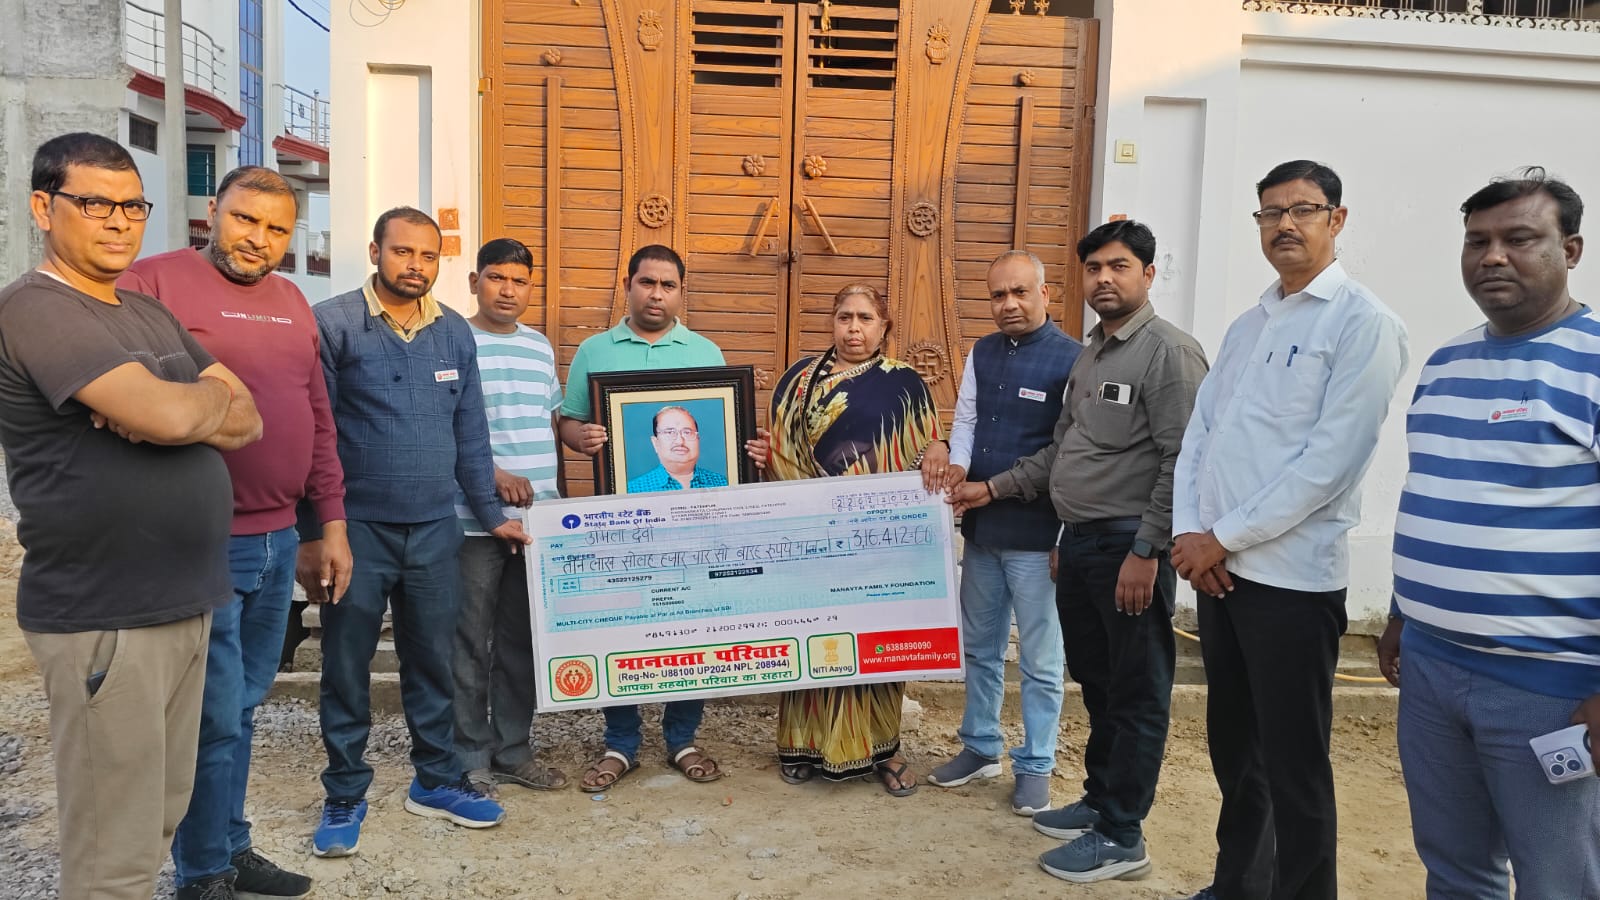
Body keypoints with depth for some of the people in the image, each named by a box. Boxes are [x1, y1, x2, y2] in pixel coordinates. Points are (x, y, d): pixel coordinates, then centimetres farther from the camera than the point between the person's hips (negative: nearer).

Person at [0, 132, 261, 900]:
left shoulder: (149, 313, 15)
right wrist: (208, 396, -2)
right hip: (104, 618, -8)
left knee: (159, 822, 18)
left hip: (183, 602, 8)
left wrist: (171, 409, -11)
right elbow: (170, 417, -24)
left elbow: (246, 419, 9)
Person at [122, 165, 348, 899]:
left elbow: (318, 418, 16)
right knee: (214, 716, 3)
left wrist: (332, 518, 13)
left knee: (242, 707, 17)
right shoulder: (155, 282, -8)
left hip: (278, 539, 6)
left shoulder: (292, 301, 14)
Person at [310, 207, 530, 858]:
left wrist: (492, 516, 11)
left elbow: (470, 435, 12)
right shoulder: (332, 324, -6)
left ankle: (436, 781, 29)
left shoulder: (455, 333, 8)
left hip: (435, 528, 4)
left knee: (433, 661, 13)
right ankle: (345, 796, 23)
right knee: (346, 668, 8)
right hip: (357, 526, -4)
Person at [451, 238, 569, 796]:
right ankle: (471, 760, 16)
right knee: (471, 644, 3)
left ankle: (513, 751, 24)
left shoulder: (540, 347, 14)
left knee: (523, 642, 12)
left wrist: (558, 492, 17)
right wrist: (493, 475, -19)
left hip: (538, 519, 6)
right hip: (474, 520, -5)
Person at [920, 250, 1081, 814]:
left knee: (1040, 660, 6)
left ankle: (1035, 766, 21)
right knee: (979, 648, 18)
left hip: (1036, 535, -6)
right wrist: (952, 460, -9)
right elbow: (966, 422, 12)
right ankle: (980, 747, 34)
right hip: (980, 530, 7)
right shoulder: (981, 354, 10)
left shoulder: (1072, 359, -11)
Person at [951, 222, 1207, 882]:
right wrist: (992, 488, 16)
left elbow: (1182, 462, -18)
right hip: (1079, 540, 9)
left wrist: (1146, 552, -21)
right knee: (1095, 682, 18)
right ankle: (1099, 800, 34)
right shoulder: (1089, 355, 15)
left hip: (1129, 546, -8)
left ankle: (1121, 838, 13)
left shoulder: (1170, 351, -12)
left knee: (1136, 696, 3)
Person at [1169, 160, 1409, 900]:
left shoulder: (1362, 324, -9)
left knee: (1293, 769, 3)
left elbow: (1330, 461, -17)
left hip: (1292, 578, -7)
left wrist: (1224, 536, -15)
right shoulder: (1247, 325, 14)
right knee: (1232, 747, 19)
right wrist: (1188, 532, -4)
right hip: (1218, 568, 7)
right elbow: (1199, 432, 10)